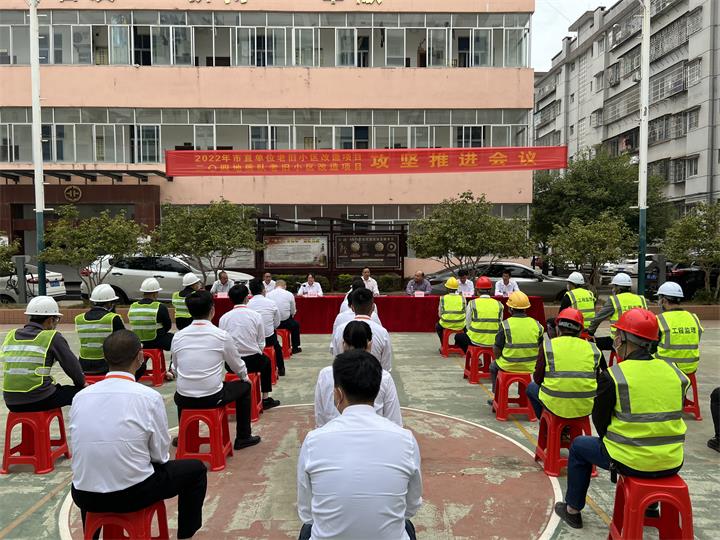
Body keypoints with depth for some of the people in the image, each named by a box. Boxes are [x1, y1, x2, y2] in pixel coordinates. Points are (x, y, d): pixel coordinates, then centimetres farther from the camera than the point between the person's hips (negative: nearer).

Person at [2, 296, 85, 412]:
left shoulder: (10, 336, 9)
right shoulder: (53, 337, -7)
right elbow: (72, 366, -3)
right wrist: (81, 384, 17)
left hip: (11, 403, 6)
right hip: (40, 400, -6)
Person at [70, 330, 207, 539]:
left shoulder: (80, 397, -3)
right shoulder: (149, 397, -14)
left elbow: (80, 449, 10)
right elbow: (160, 455, -5)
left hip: (85, 497, 5)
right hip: (133, 494, -4)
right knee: (196, 469, 18)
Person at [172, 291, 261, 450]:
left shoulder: (178, 337, -2)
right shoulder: (222, 335, -9)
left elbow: (177, 367, 11)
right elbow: (237, 366, 5)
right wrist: (245, 377, 27)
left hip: (185, 401, 4)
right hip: (212, 398, -3)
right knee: (245, 387, 23)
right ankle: (243, 438, 29)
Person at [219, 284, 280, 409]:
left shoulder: (223, 318, -4)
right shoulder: (256, 315, -9)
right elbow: (261, 343, -4)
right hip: (252, 361, -2)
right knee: (266, 361, 31)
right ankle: (265, 399, 32)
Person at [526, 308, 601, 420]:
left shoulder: (548, 345, -4)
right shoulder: (592, 348, 4)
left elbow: (537, 379, 0)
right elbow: (597, 381, 11)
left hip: (556, 406, -3)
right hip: (586, 408, 3)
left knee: (531, 388, 26)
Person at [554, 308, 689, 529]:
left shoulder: (612, 376, -15)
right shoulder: (675, 372, 0)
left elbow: (600, 421, -4)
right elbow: (669, 419, 10)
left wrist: (610, 441, 17)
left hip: (631, 462, -5)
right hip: (672, 463, 5)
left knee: (579, 445, 21)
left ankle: (573, 509, 31)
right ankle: (649, 506, 49)